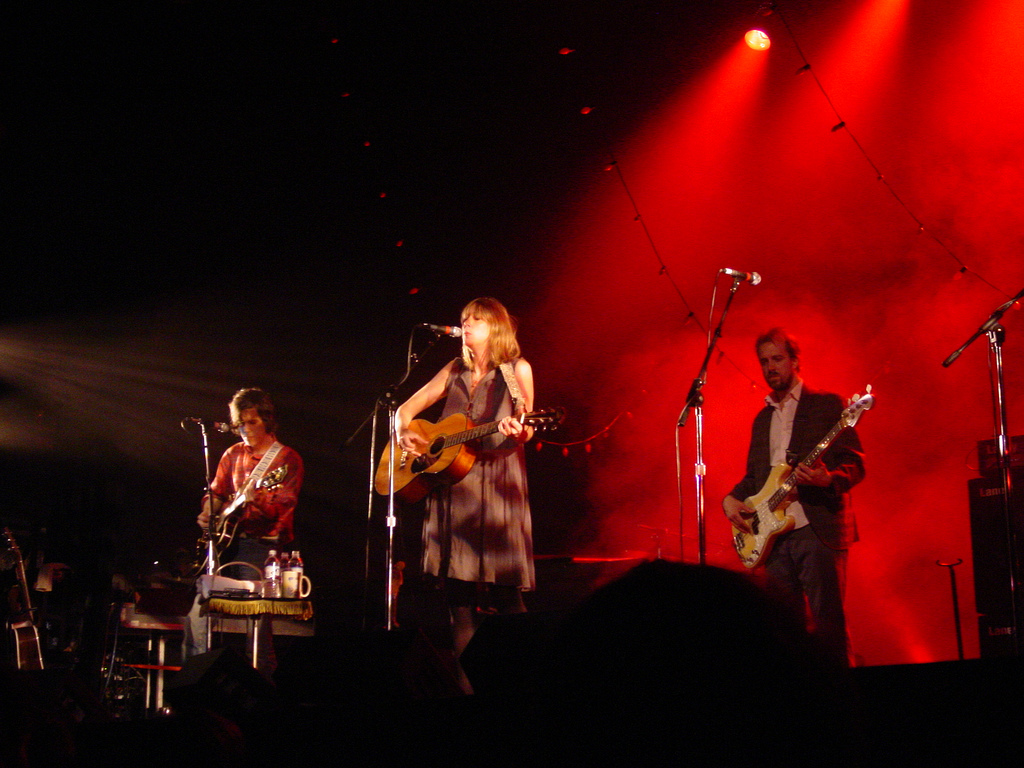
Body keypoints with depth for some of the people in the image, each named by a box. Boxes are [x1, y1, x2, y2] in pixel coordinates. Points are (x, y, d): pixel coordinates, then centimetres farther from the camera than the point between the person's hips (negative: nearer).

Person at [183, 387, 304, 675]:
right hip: (228, 541, 6)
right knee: (198, 609, 0)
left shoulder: (287, 459, -2)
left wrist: (255, 497, -31)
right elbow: (217, 492, 23)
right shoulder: (233, 454, 15)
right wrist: (208, 514, 3)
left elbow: (282, 506, -13)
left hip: (263, 546, -6)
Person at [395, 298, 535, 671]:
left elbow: (525, 431, 2)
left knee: (504, 592, -11)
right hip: (451, 486, 5)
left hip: (496, 483, -5)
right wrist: (404, 434, 0)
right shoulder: (455, 371, 16)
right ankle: (466, 677, 7)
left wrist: (519, 431, -21)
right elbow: (406, 409, 20)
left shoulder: (517, 370, 4)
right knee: (458, 591, 2)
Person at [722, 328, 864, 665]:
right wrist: (731, 499, 6)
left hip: (818, 529, -5)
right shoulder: (763, 418, 22)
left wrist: (828, 479, -23)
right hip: (774, 534, 6)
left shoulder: (827, 404, 4)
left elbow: (855, 464, -3)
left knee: (828, 624, -9)